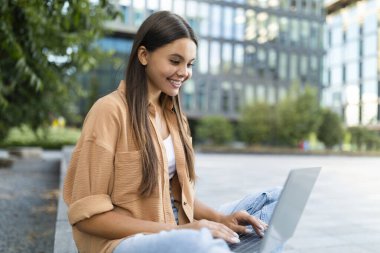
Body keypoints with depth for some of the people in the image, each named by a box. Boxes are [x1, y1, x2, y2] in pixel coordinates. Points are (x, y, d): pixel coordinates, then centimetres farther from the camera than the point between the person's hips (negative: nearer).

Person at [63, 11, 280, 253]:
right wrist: (175, 231, -22)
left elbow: (176, 191, 12)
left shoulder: (173, 114, 9)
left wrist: (220, 219, -6)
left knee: (273, 200, 1)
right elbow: (86, 214, -16)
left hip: (175, 231, 8)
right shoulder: (110, 110, -14)